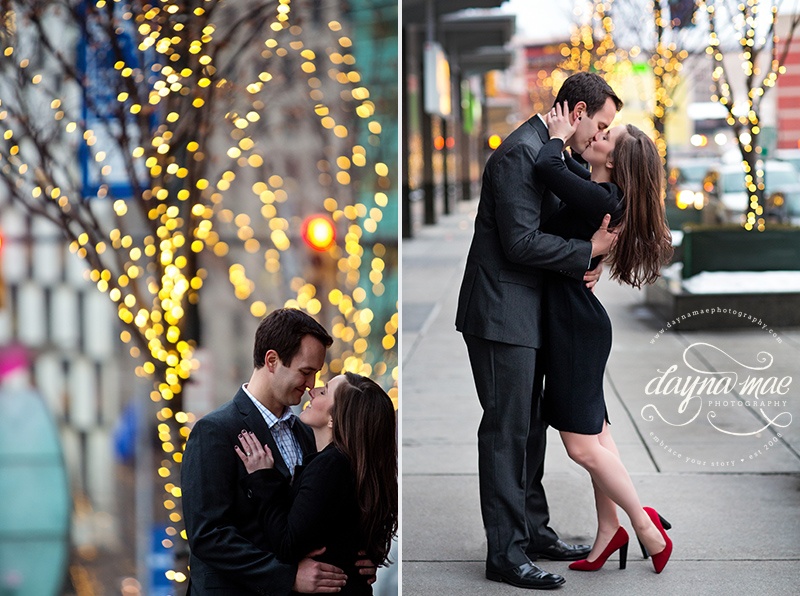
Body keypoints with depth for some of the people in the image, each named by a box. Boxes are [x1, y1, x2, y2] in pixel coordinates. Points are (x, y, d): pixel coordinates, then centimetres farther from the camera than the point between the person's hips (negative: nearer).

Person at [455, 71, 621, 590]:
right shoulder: (522, 154, -18)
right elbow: (520, 242, -23)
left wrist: (585, 265, 2)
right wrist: (589, 251, -14)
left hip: (527, 313, 10)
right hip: (501, 314, -10)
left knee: (529, 426, 16)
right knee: (507, 430, -6)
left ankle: (533, 529, 26)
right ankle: (506, 554, -2)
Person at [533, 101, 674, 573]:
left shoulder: (598, 200, -20)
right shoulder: (601, 193, 8)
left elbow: (548, 168, -33)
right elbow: (566, 166, 29)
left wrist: (559, 135, -14)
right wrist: (561, 138, 12)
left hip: (577, 324, -10)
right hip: (578, 321, 10)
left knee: (582, 445, -6)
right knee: (596, 433, 13)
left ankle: (645, 524, 6)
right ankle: (610, 530, 20)